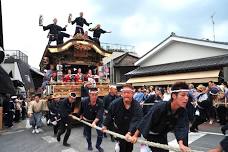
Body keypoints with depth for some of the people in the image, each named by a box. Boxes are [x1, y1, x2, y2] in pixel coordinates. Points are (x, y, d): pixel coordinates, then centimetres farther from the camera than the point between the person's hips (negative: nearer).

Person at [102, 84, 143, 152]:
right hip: (119, 130, -1)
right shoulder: (115, 103, -21)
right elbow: (109, 115, -5)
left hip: (131, 131, 1)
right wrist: (105, 125, -4)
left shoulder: (137, 106, -27)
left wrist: (130, 132, -49)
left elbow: (137, 120, -38)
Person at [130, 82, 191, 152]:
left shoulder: (183, 112, -19)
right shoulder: (159, 107, -34)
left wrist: (181, 144, -44)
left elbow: (180, 128, -25)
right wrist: (135, 135, -18)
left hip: (162, 136, 5)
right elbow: (146, 121, -26)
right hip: (150, 135, -5)